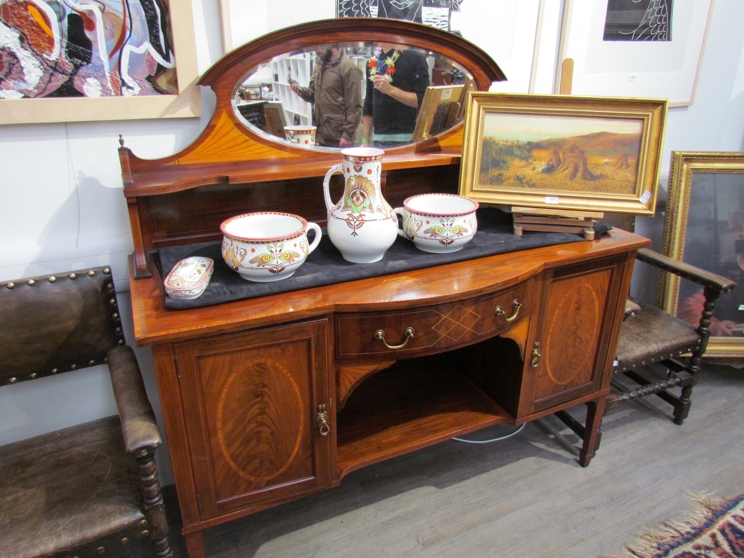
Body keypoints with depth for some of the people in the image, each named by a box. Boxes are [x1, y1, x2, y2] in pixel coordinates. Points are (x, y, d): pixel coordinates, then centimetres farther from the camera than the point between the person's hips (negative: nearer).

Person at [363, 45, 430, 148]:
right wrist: (366, 140, 12)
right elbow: (369, 103, 17)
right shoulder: (373, 62, 15)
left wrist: (390, 90, -20)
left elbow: (423, 100, -10)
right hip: (378, 139, 5)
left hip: (407, 139, -5)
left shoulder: (415, 59, -2)